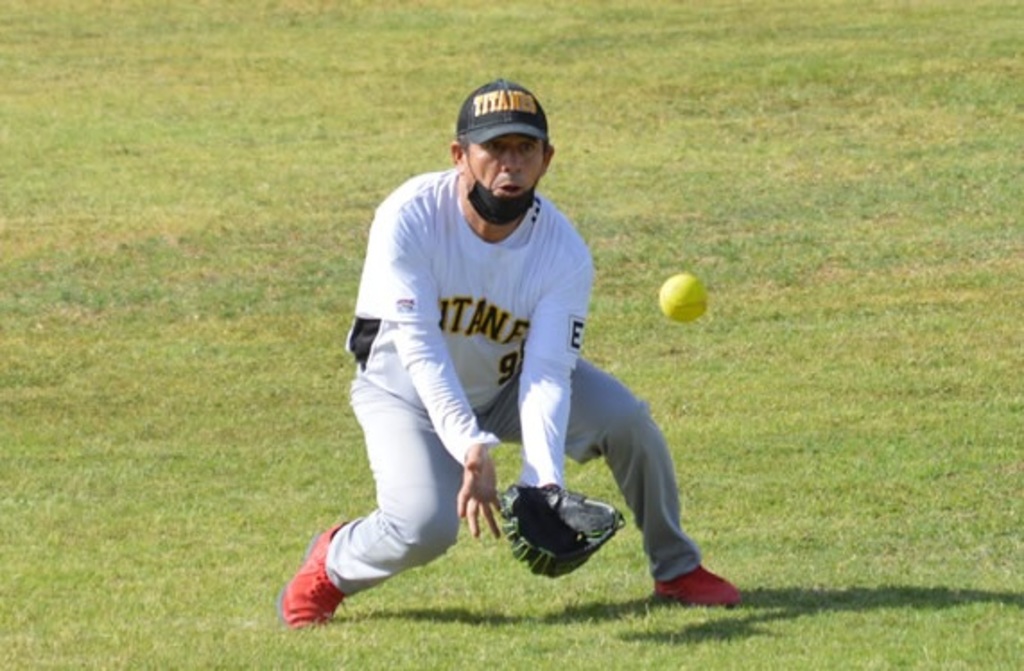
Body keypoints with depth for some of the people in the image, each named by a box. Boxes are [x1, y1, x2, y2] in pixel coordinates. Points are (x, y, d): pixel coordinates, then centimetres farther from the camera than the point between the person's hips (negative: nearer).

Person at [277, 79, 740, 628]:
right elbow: (421, 348, -35)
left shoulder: (564, 252, -23)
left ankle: (676, 570, 3)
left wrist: (543, 480, -43)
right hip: (406, 391, -3)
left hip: (507, 384, 3)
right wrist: (471, 448, -47)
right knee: (424, 527, -27)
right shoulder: (409, 218, -30)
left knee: (625, 418, -19)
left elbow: (546, 374, -28)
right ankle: (330, 565, 6)